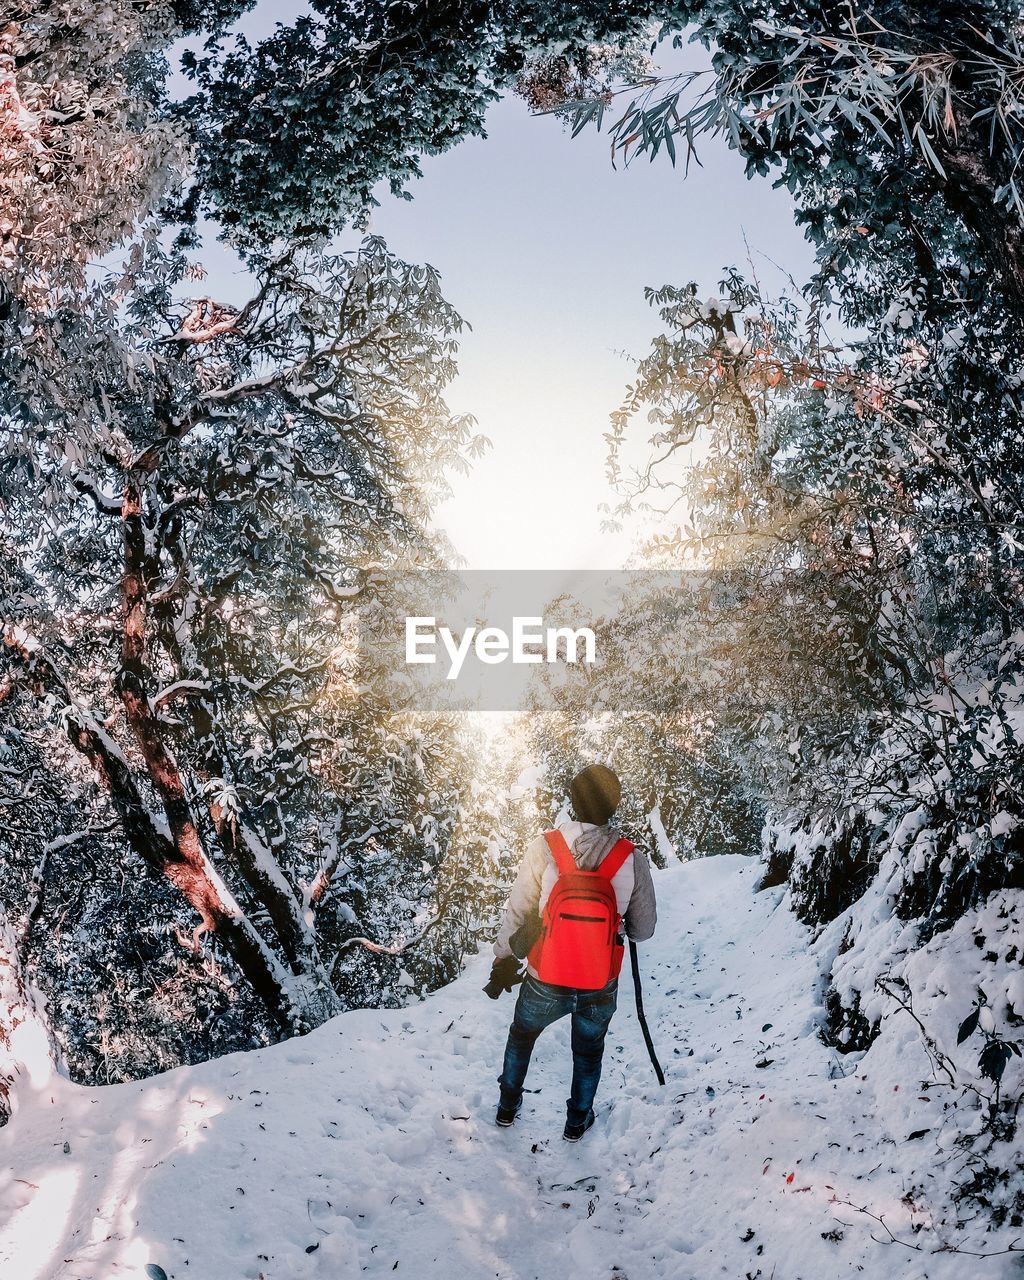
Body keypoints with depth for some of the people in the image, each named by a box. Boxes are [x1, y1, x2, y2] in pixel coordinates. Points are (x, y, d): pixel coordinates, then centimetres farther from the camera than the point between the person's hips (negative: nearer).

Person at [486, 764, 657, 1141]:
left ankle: (508, 1106, 49)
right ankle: (577, 1122, 48)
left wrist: (503, 961, 6)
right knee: (588, 1053, 30)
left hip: (545, 982, 0)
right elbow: (643, 929, -5)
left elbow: (517, 913, -10)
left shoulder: (544, 847, -19)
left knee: (522, 1035, 31)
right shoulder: (632, 858, -16)